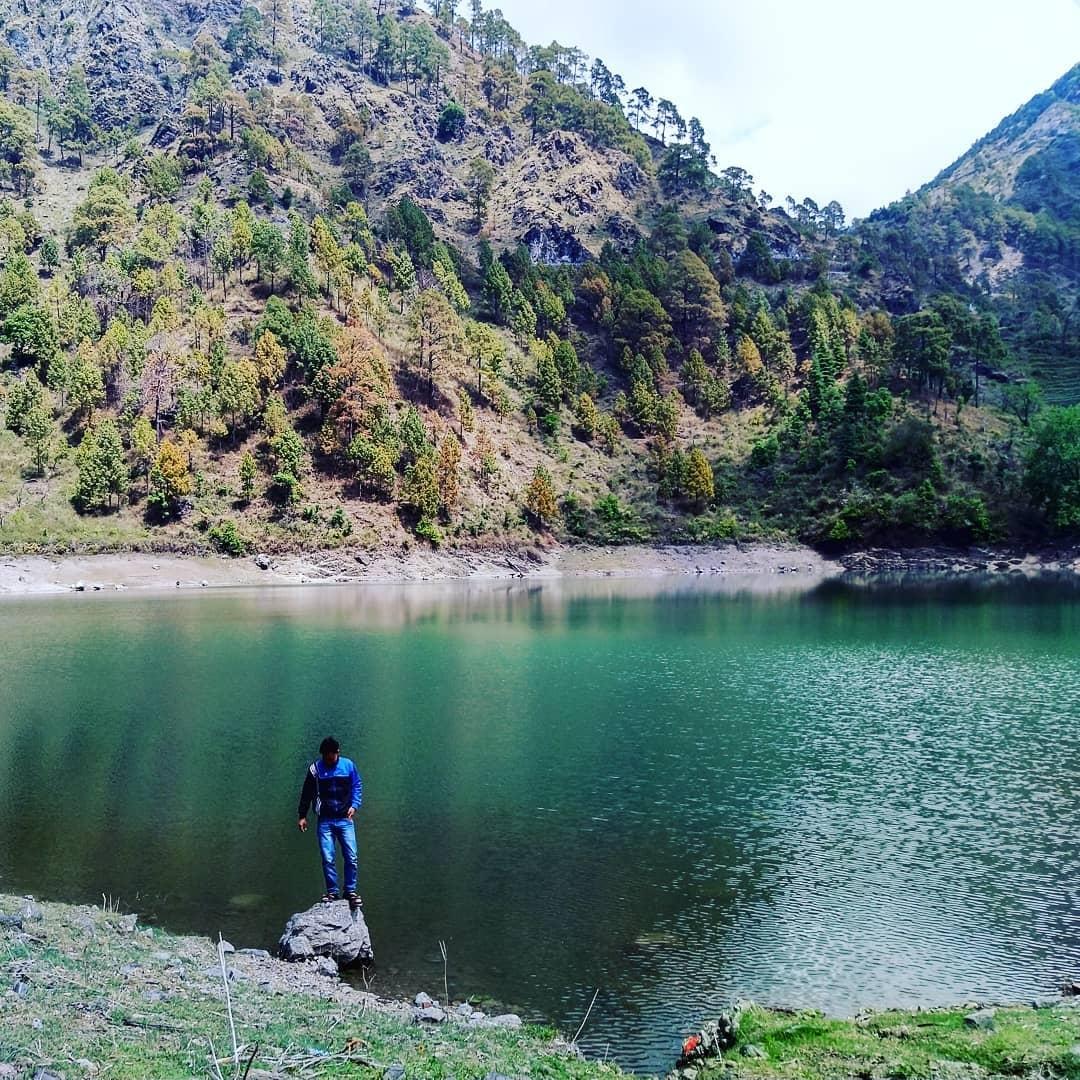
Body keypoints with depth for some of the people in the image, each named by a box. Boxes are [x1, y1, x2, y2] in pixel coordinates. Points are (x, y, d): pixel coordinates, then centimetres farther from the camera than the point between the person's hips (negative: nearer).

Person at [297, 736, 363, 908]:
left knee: (351, 857, -5)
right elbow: (307, 793, 5)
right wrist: (302, 815, 5)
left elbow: (357, 786, 7)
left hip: (345, 819, 0)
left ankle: (350, 891, 9)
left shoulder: (348, 765, -2)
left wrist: (354, 805, -7)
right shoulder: (315, 768, -3)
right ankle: (332, 892, 11)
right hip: (325, 821, 0)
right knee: (328, 859, -3)